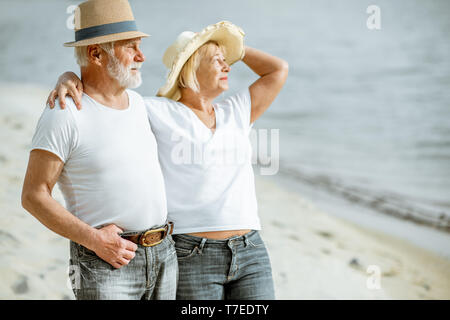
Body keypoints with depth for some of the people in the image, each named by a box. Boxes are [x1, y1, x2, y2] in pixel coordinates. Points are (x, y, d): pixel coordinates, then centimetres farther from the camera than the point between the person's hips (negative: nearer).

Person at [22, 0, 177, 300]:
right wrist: (94, 240, -20)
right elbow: (33, 197, -13)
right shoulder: (64, 115, -13)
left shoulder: (136, 103, 10)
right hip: (105, 264, -7)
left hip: (163, 258, 7)